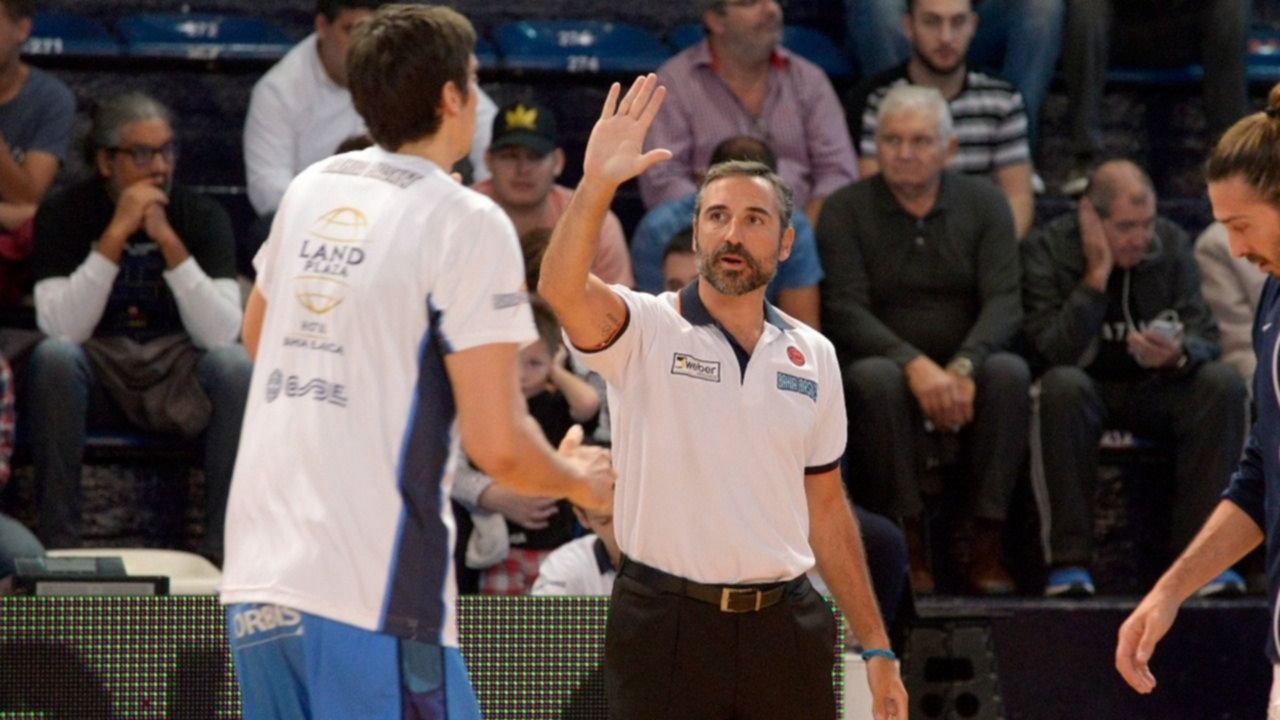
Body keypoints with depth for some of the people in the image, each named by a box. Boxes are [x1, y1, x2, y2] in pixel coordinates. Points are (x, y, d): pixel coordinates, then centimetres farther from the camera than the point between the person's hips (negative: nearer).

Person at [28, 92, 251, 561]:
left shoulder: (202, 217, -3)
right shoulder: (64, 215, -5)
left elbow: (221, 333, -16)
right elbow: (61, 329, -19)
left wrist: (168, 241, -25)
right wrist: (117, 233, -24)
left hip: (179, 381, 1)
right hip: (96, 374, -1)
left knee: (236, 364, -30)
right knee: (54, 357, -33)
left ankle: (222, 545, -24)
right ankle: (58, 543, -27)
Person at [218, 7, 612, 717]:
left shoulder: (309, 191, 12)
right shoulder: (468, 223, -7)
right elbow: (497, 447, -11)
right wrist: (578, 479, 9)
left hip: (254, 583, 7)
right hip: (368, 599, -7)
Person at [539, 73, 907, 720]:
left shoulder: (813, 356, 12)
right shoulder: (646, 330, -2)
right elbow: (562, 289, -24)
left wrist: (875, 647, 15)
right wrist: (597, 184, -39)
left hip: (784, 628, 4)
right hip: (664, 624, -4)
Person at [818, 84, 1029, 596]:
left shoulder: (984, 203, 5)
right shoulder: (846, 211, 0)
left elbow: (1004, 301, -6)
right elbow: (845, 310, -12)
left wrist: (963, 366, -26)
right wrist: (915, 365, -29)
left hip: (965, 374, 2)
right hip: (883, 359, -1)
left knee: (1010, 372, -31)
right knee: (875, 378, -36)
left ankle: (988, 544, -27)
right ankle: (907, 546, -28)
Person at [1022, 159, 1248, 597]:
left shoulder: (1171, 244, -1)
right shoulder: (1047, 250, -12)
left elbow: (1204, 336, -6)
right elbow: (1055, 353, -23)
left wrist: (1179, 355, -31)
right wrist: (1097, 275, -26)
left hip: (1154, 392, 3)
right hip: (1088, 389, -3)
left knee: (1222, 383, -25)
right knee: (1063, 386, -37)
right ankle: (1069, 558, -33)